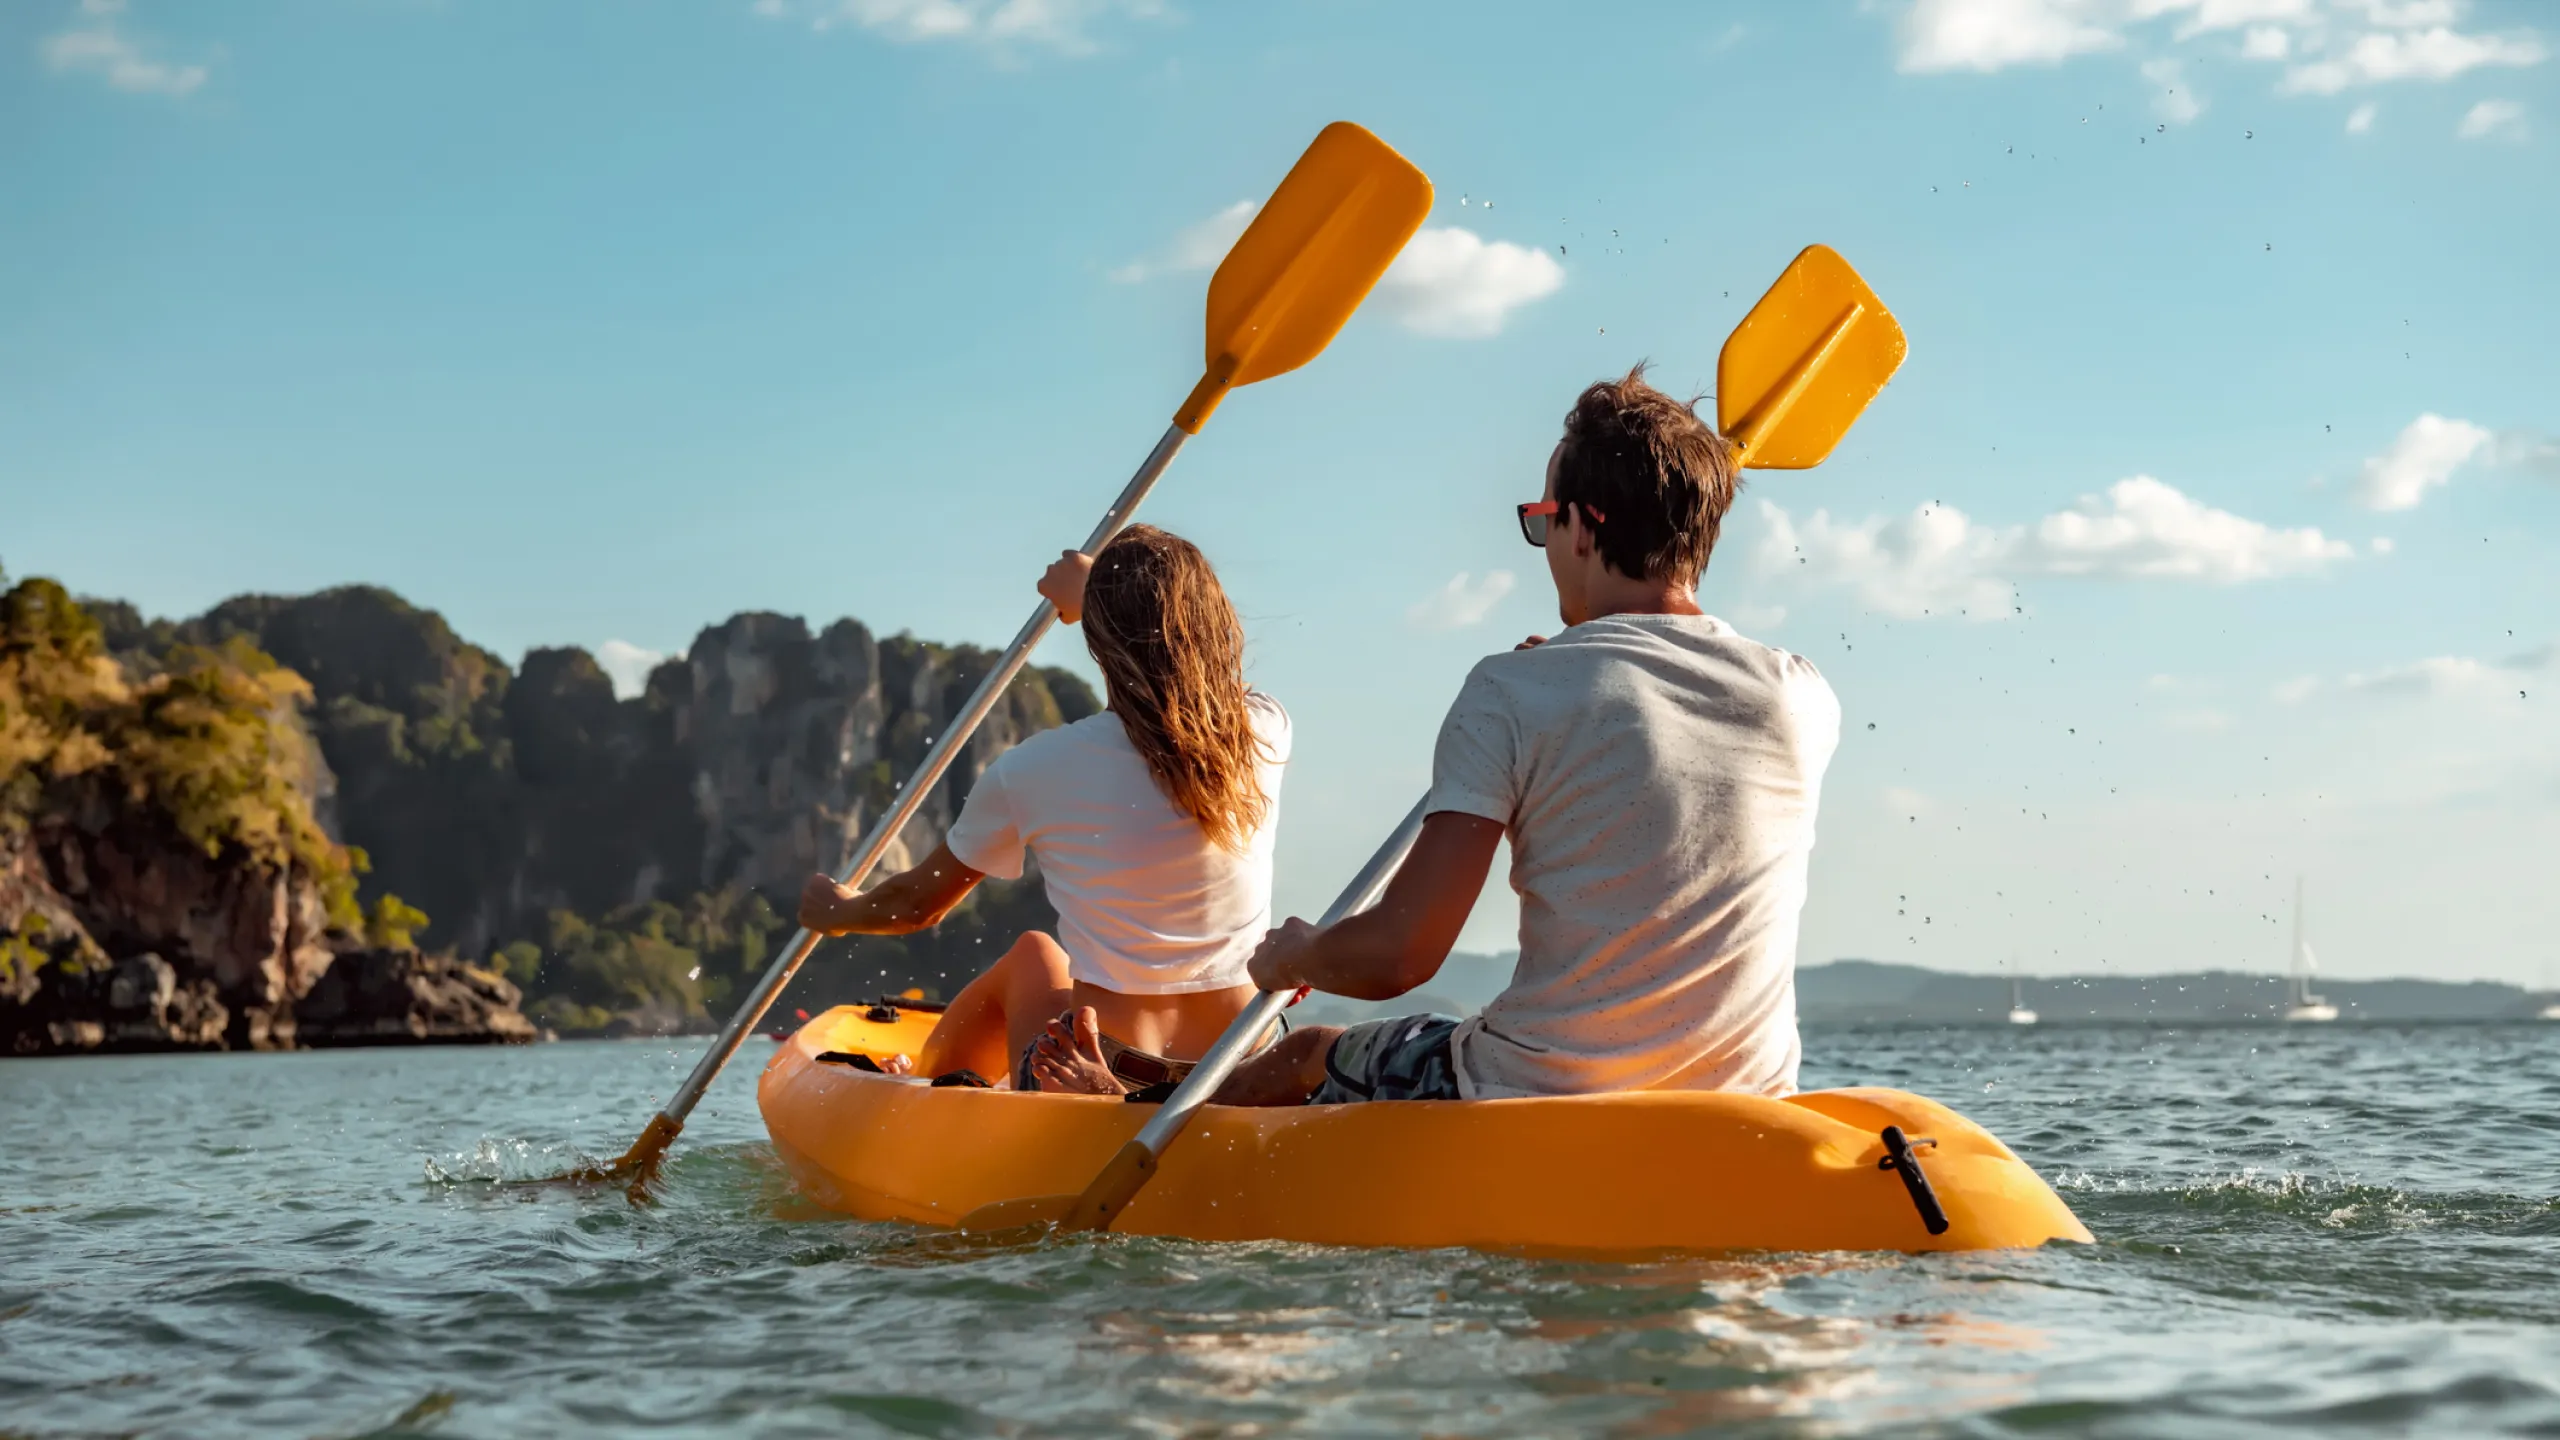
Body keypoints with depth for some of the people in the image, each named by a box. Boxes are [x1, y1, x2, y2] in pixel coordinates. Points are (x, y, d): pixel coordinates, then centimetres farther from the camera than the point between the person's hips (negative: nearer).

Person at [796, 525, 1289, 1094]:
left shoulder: (1039, 768, -10)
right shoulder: (1264, 733, -3)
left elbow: (915, 904, 7)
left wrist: (835, 911, 29)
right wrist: (1096, 593, 40)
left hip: (1090, 1088, -2)